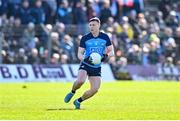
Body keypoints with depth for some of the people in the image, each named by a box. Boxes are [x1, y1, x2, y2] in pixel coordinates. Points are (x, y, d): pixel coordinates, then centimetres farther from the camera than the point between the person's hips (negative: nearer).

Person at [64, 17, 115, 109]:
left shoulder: (105, 37, 1)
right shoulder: (85, 38, -4)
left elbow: (112, 52, 6)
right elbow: (79, 54, -3)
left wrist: (106, 55, -17)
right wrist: (84, 59, -26)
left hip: (97, 67, 2)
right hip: (85, 65, -2)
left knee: (95, 89, -9)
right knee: (80, 81, -30)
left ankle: (78, 101, 15)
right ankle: (72, 92, 3)